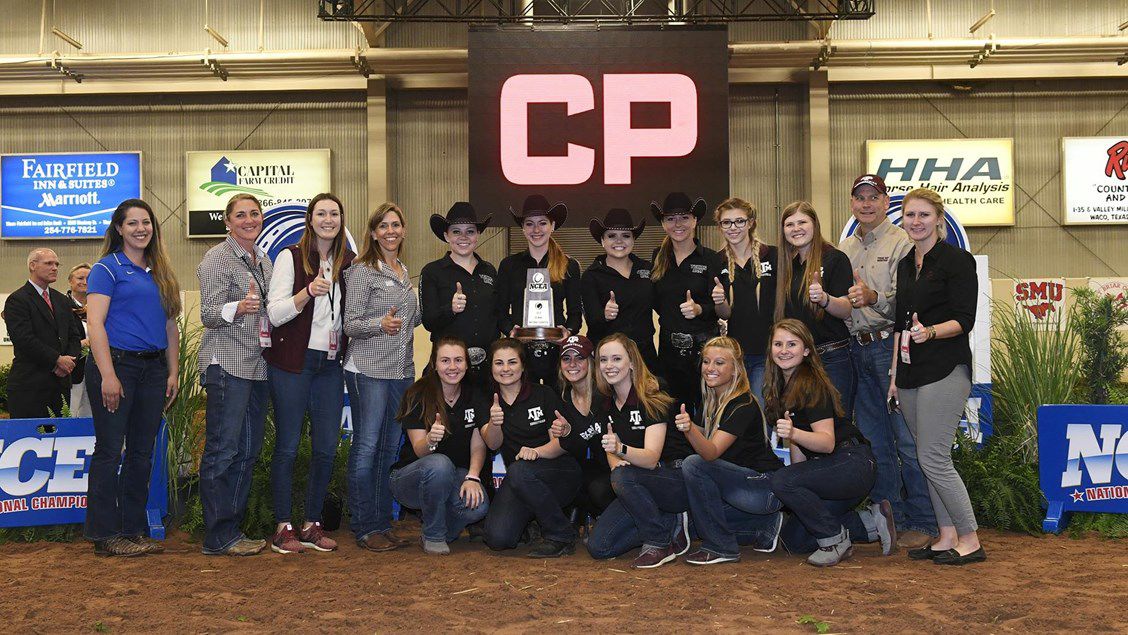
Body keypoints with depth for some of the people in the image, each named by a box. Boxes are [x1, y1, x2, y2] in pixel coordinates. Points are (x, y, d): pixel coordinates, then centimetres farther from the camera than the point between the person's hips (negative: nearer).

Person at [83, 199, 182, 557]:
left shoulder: (160, 273, 16)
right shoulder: (107, 268, -3)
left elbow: (171, 326, 18)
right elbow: (95, 323, -11)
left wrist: (173, 372, 11)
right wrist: (108, 375, -19)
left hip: (153, 369, 6)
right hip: (117, 363, -6)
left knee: (142, 452, 9)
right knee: (110, 450, -2)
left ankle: (134, 530, 18)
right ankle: (105, 535, 5)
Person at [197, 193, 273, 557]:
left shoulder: (264, 261, 17)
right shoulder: (217, 258, -5)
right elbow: (208, 314, -11)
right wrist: (237, 308, -28)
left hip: (258, 365, 8)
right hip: (226, 363, -8)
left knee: (248, 451, 9)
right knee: (223, 450, -6)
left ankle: (233, 527, 17)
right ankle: (219, 537, -1)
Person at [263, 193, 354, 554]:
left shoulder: (349, 263, 10)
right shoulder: (290, 258, -3)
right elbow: (274, 313, -11)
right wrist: (308, 292, -25)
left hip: (331, 364, 5)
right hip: (293, 362, -5)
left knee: (326, 447, 6)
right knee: (287, 445, 0)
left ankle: (312, 524, 17)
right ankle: (283, 527, 8)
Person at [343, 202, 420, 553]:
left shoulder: (404, 272, 17)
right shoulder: (362, 271, -5)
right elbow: (351, 324, -9)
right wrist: (381, 323, -26)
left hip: (402, 371, 7)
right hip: (369, 370, -7)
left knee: (390, 448, 10)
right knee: (366, 447, -4)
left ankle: (383, 523, 17)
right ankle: (365, 527, 4)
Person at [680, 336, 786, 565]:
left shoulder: (744, 406, -20)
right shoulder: (715, 401, 7)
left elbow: (712, 453, -32)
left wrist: (690, 429, -50)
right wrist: (688, 428, 1)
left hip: (767, 488, -9)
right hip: (740, 481, 9)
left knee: (693, 465, -23)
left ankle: (721, 547, -12)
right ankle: (764, 523, 15)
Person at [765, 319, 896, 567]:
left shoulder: (812, 385, -17)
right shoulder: (781, 388, 10)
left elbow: (827, 442, -26)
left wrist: (793, 433, -42)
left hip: (851, 463, -9)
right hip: (826, 468, 9)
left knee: (782, 481, -29)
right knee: (793, 540, 5)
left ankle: (835, 540, -11)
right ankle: (872, 522, 12)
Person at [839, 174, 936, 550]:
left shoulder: (901, 243, -5)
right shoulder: (844, 249, 17)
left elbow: (902, 299, -16)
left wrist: (873, 297, -33)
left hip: (891, 346, -7)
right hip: (857, 349, 7)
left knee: (907, 440, -4)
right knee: (873, 440, 12)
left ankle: (921, 522, 6)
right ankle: (889, 517, 23)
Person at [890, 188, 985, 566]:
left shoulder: (956, 260, -8)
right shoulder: (905, 264, 15)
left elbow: (964, 320, -12)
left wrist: (929, 331, -31)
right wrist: (894, 375, 16)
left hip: (945, 371, -8)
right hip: (911, 374, 8)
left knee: (934, 458, -9)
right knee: (928, 458, 10)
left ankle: (970, 541, 2)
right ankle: (947, 538, 18)